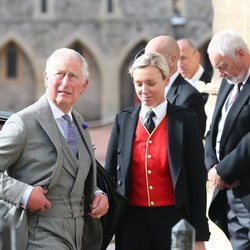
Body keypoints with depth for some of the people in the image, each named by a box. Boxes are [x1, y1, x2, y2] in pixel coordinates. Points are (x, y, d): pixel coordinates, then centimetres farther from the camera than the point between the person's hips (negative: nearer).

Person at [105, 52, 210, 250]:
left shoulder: (185, 121, -1)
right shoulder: (123, 120, 7)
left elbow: (197, 180, -1)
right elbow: (110, 174, 9)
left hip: (172, 219, -2)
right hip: (132, 221, 2)